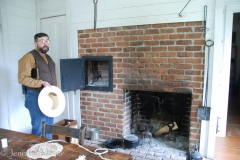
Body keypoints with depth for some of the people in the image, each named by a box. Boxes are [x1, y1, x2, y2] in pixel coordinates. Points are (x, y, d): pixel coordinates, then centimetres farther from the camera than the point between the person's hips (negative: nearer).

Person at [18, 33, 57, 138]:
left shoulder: (49, 58, 15)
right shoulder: (29, 57, -10)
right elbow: (22, 78, -17)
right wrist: (41, 83, -23)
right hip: (36, 97, -7)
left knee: (49, 125, 15)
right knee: (39, 127, -3)